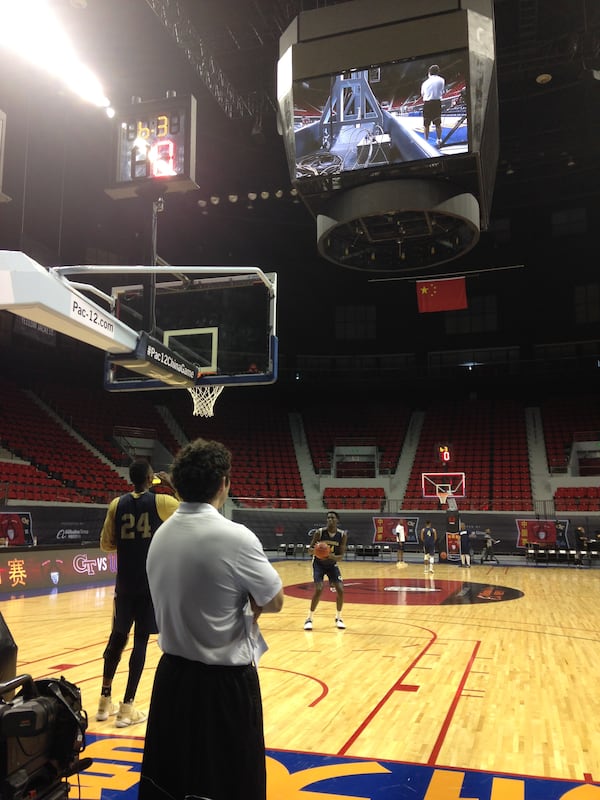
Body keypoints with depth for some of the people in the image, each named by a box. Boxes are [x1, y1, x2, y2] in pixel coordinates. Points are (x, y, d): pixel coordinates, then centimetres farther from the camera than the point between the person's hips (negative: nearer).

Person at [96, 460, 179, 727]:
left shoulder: (117, 504, 2)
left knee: (117, 637, 17)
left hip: (125, 583, 4)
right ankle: (127, 707, 7)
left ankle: (105, 701, 27)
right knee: (140, 641, 3)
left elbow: (106, 545, 6)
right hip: (152, 583, -3)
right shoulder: (161, 502, -8)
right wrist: (171, 484, 11)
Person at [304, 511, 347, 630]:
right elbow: (310, 549, -13)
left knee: (340, 590, -9)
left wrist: (333, 557, -35)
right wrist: (315, 551, -36)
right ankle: (309, 618, -2)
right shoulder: (319, 532, -20)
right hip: (319, 563, -2)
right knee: (319, 589, -19)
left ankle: (338, 618, 14)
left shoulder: (342, 535, -15)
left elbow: (341, 556, -13)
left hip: (332, 564, 2)